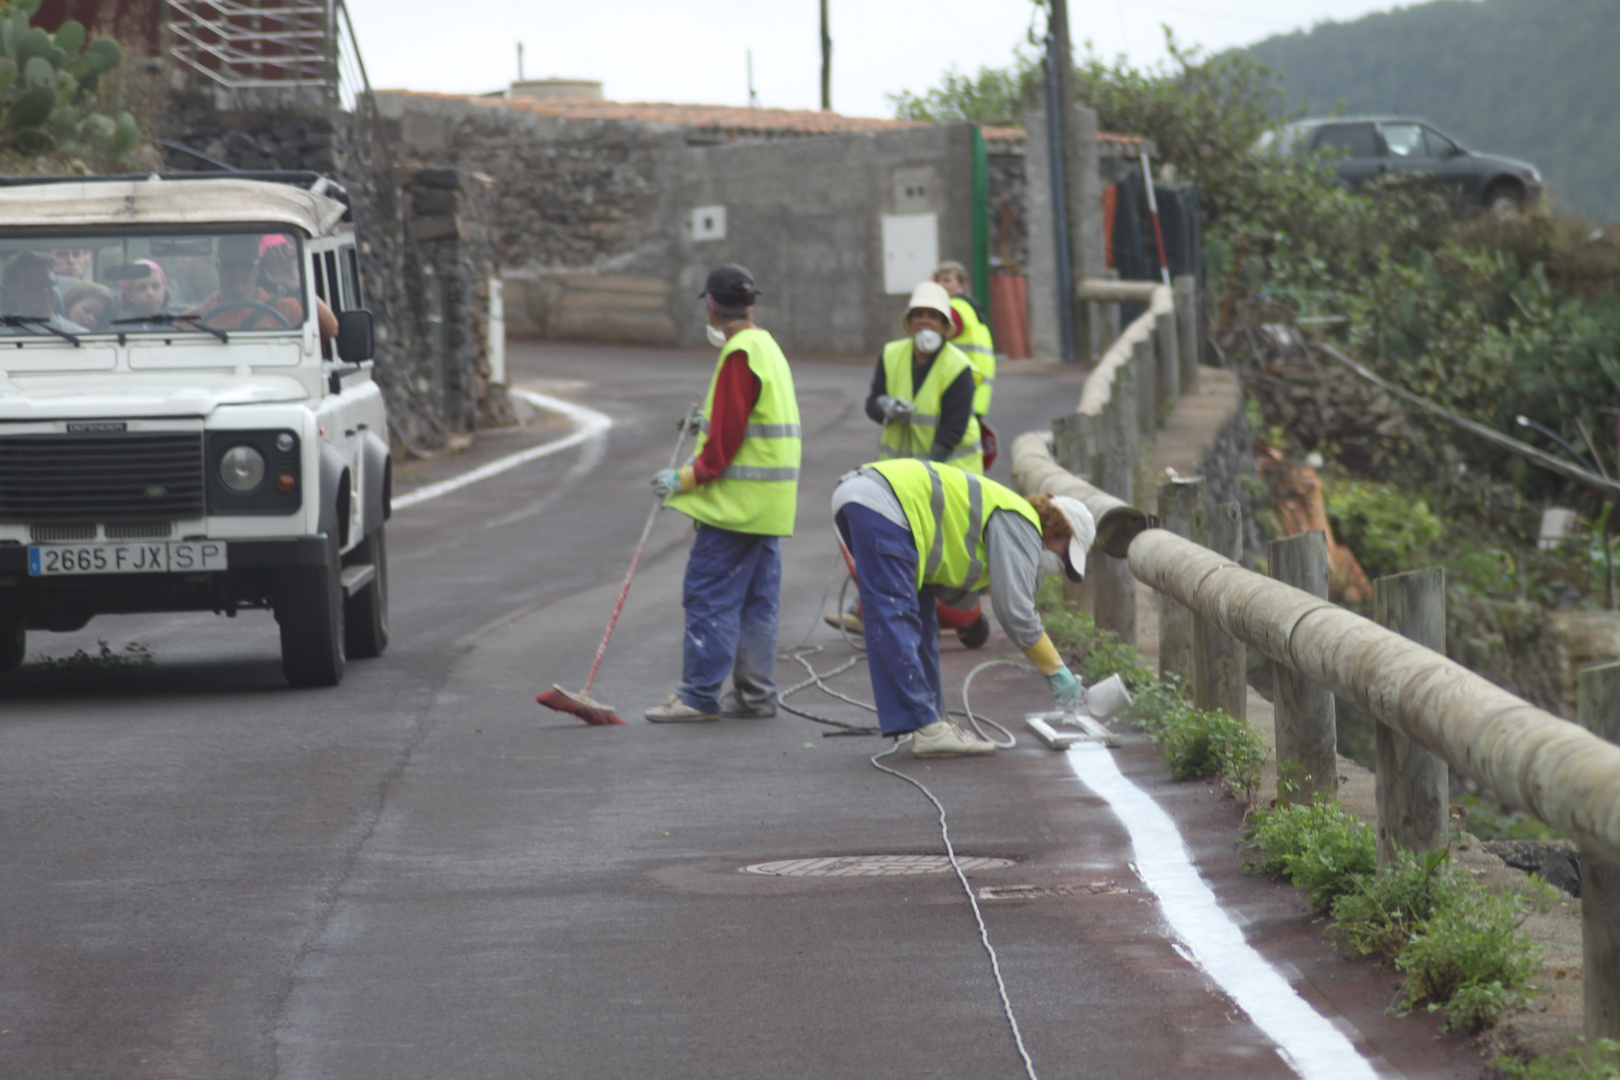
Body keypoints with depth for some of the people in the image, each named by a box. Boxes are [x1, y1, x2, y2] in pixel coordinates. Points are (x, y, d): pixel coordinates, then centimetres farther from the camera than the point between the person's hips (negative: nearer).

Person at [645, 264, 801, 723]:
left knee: (709, 594, -7)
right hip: (768, 504, 10)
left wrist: (688, 477, -14)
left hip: (738, 501, -10)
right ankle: (755, 693, 14)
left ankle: (700, 694, -8)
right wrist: (708, 420, 27)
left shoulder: (739, 355, -16)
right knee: (757, 597, 11)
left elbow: (727, 436, -18)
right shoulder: (769, 349, 15)